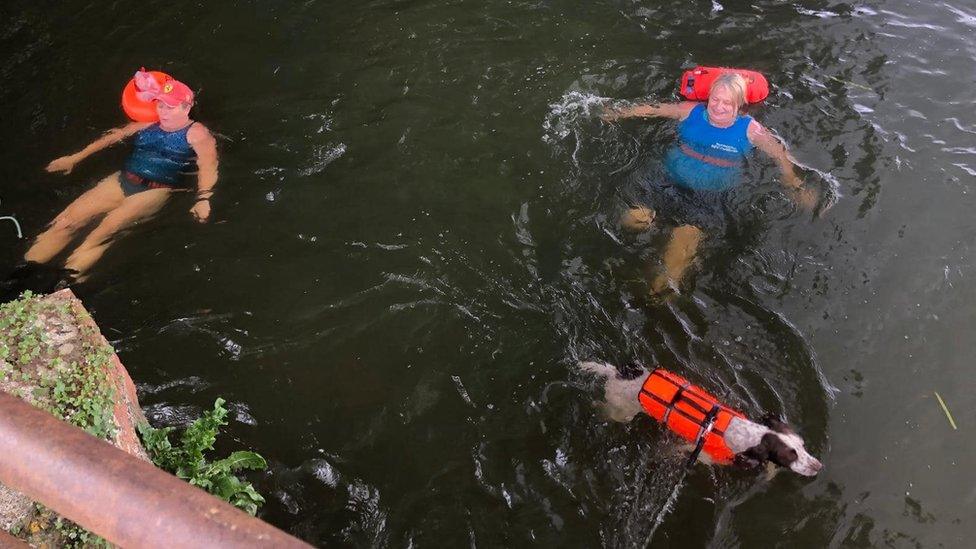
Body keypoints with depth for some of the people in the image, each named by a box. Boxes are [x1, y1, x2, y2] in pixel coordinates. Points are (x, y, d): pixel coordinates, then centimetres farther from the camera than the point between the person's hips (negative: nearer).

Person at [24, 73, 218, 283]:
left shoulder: (196, 133, 0)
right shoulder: (147, 124, 17)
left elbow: (208, 168, -13)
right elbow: (113, 137, 26)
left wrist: (203, 200, -29)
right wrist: (74, 158, 27)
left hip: (156, 190, -6)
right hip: (124, 180, 6)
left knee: (106, 230, -30)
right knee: (66, 221, -12)